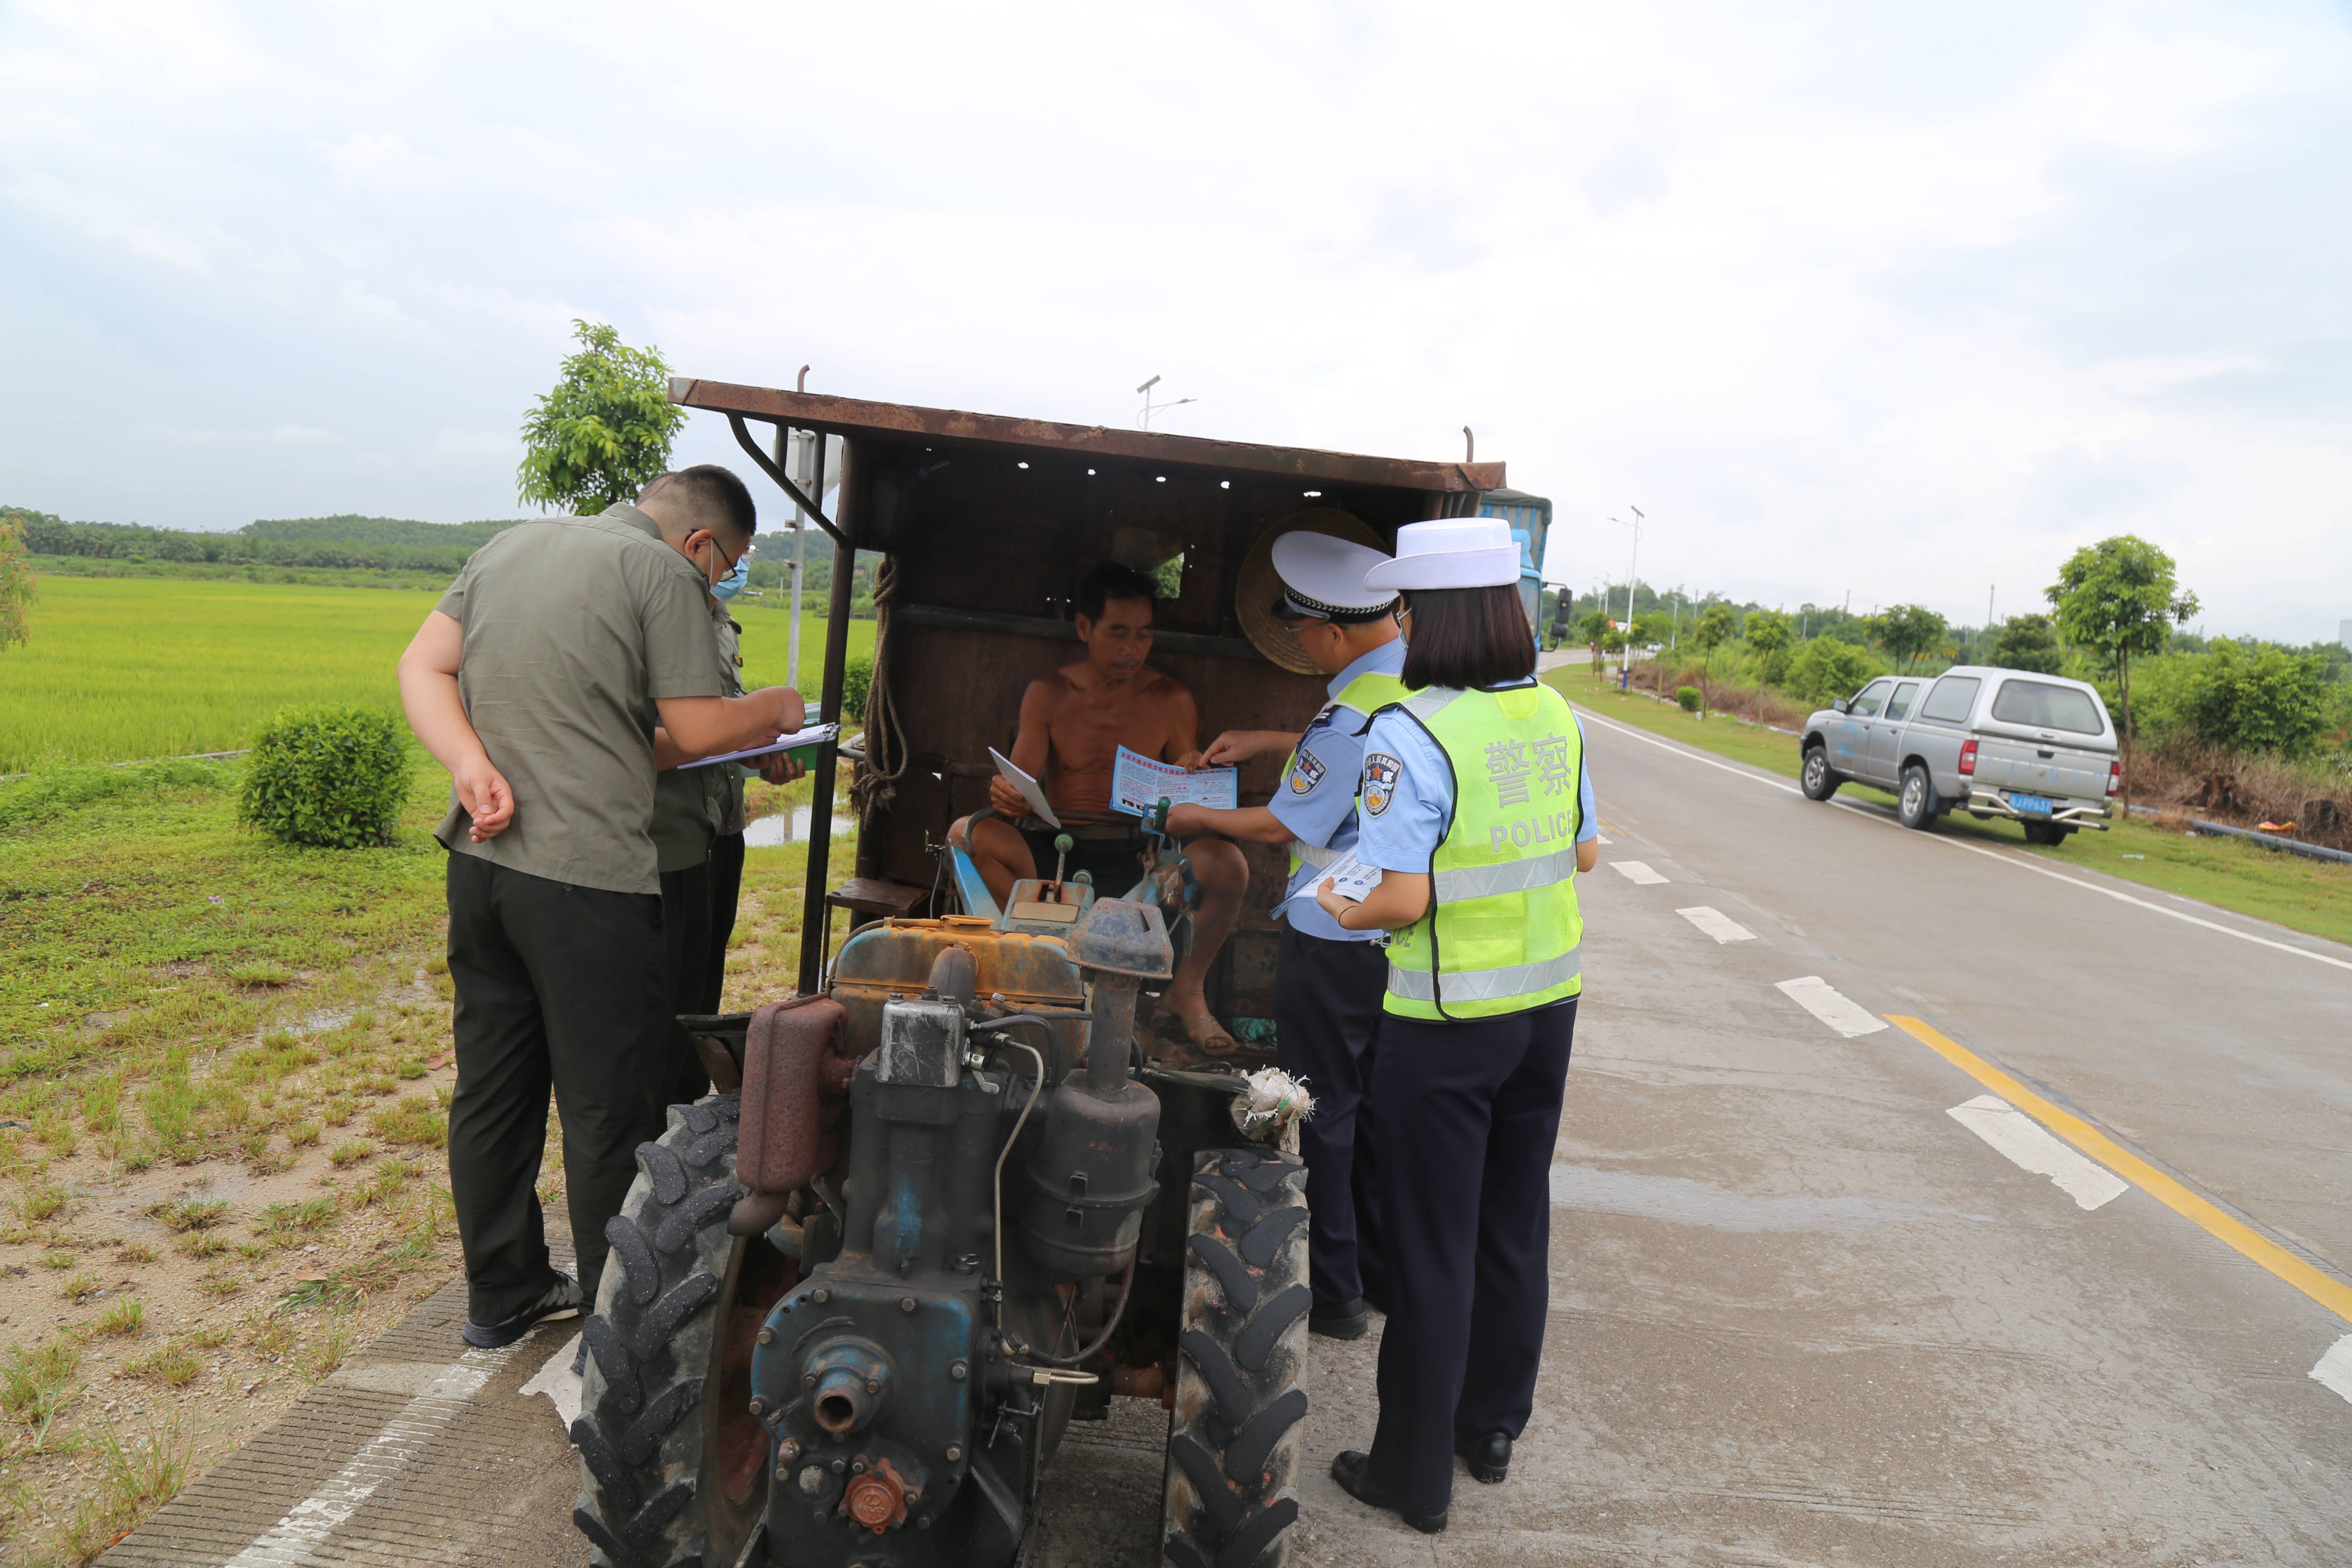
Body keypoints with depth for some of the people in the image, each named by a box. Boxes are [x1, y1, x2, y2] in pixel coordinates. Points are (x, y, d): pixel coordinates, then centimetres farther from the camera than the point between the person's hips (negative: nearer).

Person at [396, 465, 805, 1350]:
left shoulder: (512, 545, 14)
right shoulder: (663, 571, -9)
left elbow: (422, 667, 8)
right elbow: (696, 733, -9)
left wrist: (474, 766, -6)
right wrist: (776, 711, 9)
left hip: (481, 861, 8)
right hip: (587, 879, -8)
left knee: (492, 1091, 17)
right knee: (609, 1109, 4)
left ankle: (502, 1297, 32)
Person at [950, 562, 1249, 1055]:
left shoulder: (1171, 700, 7)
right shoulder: (1048, 693, 7)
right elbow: (1020, 778, 1)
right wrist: (1004, 795, -24)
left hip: (1138, 857, 0)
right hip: (1054, 851, 1)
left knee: (1226, 865, -29)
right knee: (966, 835, -26)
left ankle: (1186, 990, -3)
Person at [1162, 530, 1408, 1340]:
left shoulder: (1351, 718, -25)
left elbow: (1282, 825, -13)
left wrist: (1198, 817, 4)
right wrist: (1272, 743, 24)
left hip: (1334, 942, -9)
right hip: (1402, 934, 9)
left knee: (1321, 1113, 5)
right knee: (1376, 1104, 19)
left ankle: (1329, 1292, 17)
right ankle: (1382, 1270, 32)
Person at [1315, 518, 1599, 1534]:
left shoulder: (1410, 735, -21)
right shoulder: (1556, 716, 2)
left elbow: (1405, 898, -23)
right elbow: (1584, 851, 11)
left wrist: (1342, 910, -4)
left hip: (1447, 1022, -7)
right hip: (1548, 1002, 7)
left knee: (1431, 1248, 7)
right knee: (1515, 1226, 20)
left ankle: (1416, 1476, 22)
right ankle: (1493, 1429, 38)